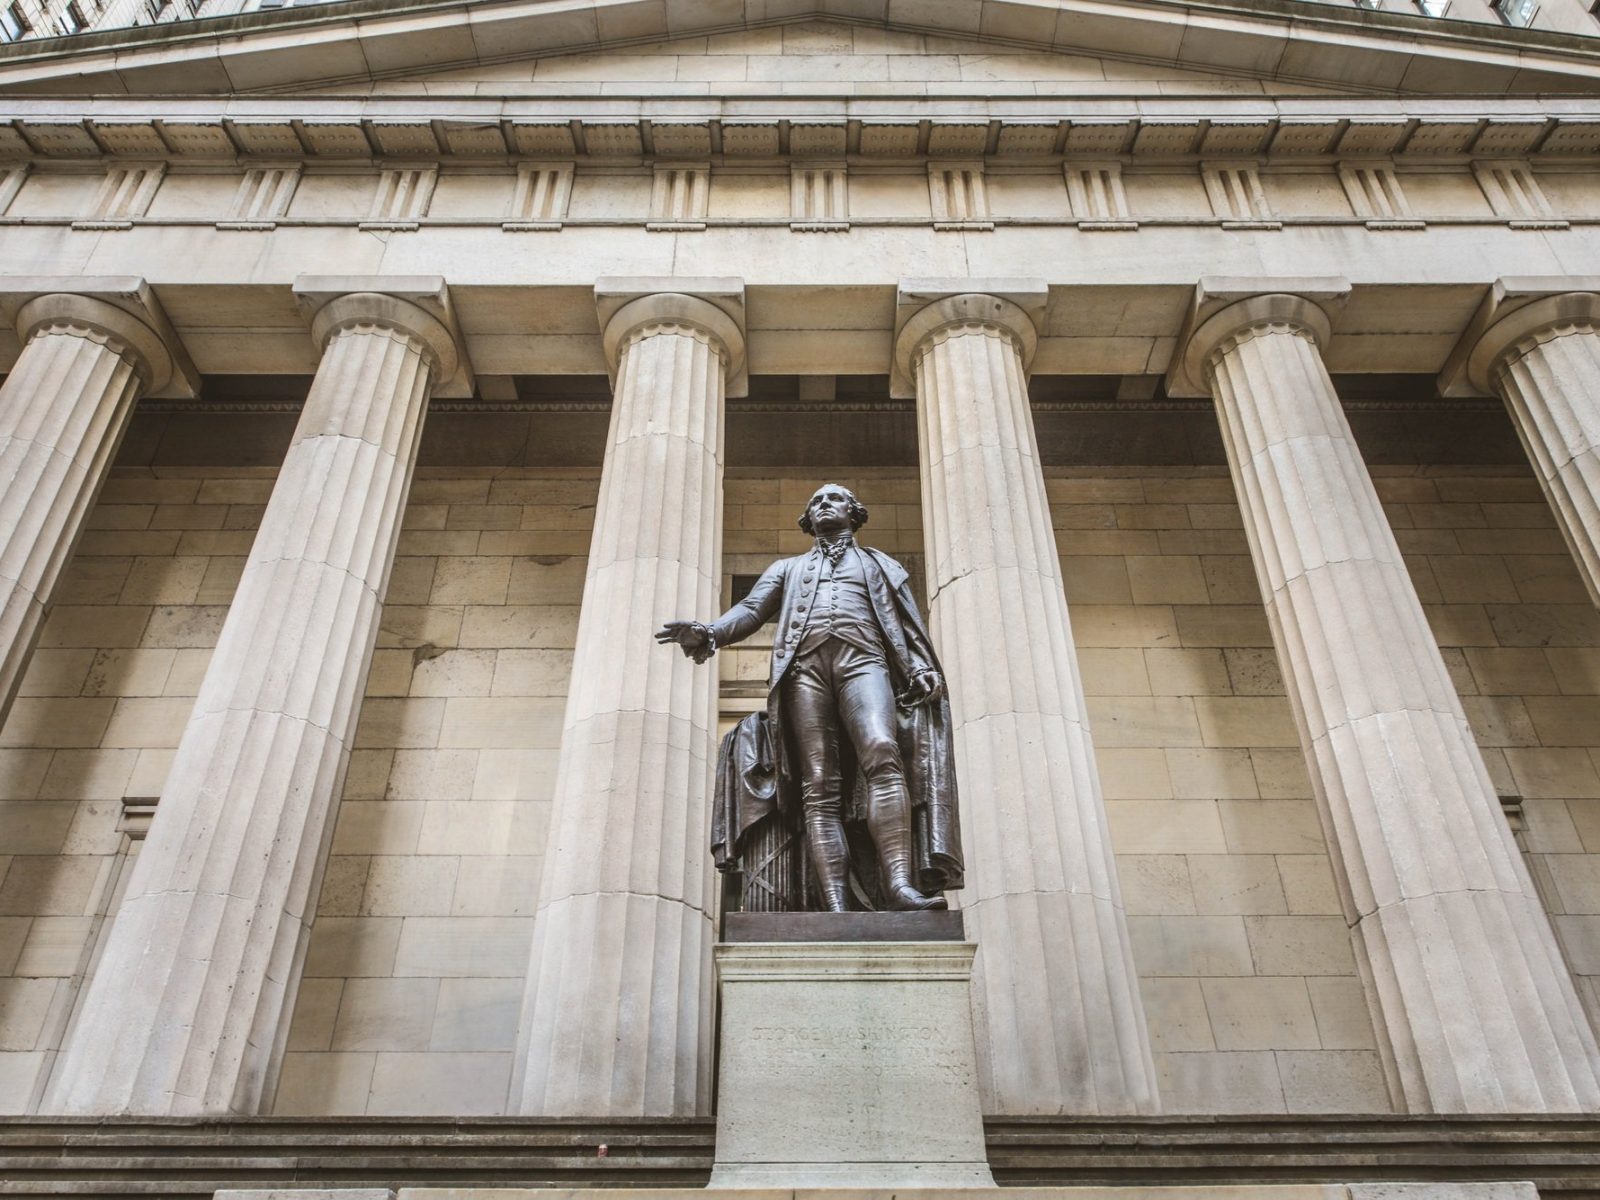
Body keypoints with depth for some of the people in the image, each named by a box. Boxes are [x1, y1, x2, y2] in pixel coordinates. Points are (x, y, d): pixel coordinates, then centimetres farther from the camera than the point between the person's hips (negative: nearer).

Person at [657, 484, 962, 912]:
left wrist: (922, 668, -3)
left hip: (862, 659, -1)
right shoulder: (788, 568, 33)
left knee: (882, 752, -30)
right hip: (804, 666, 1)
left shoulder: (880, 564, 31)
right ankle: (836, 910, -26)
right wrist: (709, 633, -6)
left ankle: (899, 884, -42)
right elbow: (751, 609, 17)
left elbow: (909, 621, 18)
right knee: (820, 789, -14)